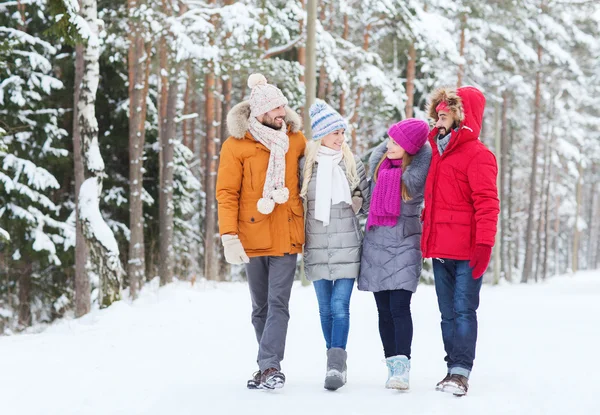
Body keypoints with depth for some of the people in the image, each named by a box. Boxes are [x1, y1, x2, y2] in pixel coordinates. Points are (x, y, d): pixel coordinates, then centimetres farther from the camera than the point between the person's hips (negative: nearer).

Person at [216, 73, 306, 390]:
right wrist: (229, 235, -13)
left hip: (286, 235, 0)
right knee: (260, 307, 9)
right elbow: (227, 193, -5)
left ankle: (270, 366, -14)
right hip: (253, 237, 0)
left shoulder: (295, 140, 5)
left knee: (277, 303, -10)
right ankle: (269, 368, 18)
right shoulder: (236, 145, -4)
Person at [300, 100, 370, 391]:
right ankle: (336, 363, 16)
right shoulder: (304, 164, 2)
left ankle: (337, 364, -11)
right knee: (325, 307, 6)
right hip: (317, 246, 1)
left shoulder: (353, 163, 3)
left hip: (347, 245, -1)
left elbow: (368, 201, 12)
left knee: (340, 305, -9)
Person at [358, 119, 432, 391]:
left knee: (399, 308, -14)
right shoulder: (378, 162, 3)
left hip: (404, 245, -5)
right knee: (384, 310, 7)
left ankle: (402, 366, -17)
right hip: (375, 243, 5)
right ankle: (393, 365, 13)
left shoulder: (416, 174, -13)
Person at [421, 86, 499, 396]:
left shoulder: (477, 155, -9)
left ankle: (461, 372, -7)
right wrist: (427, 234, 19)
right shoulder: (437, 152, 16)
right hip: (439, 250, 8)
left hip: (466, 252, -8)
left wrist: (484, 243, -22)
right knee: (448, 313, 11)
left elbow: (487, 203, -16)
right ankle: (453, 368, 17)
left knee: (463, 310, -7)